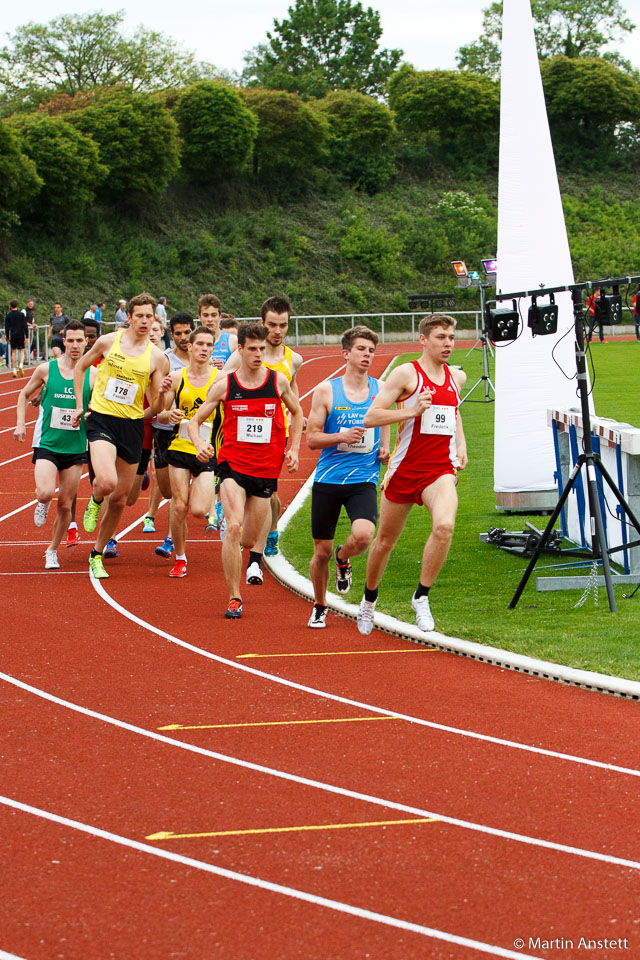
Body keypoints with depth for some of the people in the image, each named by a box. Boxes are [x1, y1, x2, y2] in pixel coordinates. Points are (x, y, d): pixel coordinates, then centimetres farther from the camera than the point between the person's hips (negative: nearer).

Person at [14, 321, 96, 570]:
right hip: (47, 444, -1)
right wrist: (21, 423, 3)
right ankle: (42, 504, 14)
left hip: (76, 447, 1)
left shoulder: (93, 375, -1)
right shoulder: (46, 369, -2)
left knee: (65, 505, 5)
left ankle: (52, 551, 25)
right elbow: (25, 394, 14)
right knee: (45, 492, -24)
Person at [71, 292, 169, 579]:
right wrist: (80, 404, 10)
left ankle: (97, 555, 27)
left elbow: (156, 407, 1)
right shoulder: (108, 342, -3)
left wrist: (163, 392, -21)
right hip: (101, 420, -2)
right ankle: (94, 501, 11)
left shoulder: (157, 357, -1)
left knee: (119, 500, 8)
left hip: (132, 426, 2)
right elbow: (80, 366, 15)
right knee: (107, 482, -27)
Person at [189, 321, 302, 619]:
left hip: (266, 470, 2)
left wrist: (294, 449, 8)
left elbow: (296, 413, 19)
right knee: (234, 527, -21)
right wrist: (200, 444, -16)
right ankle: (234, 599, -13)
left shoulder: (278, 381, 1)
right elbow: (195, 421, 4)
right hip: (232, 464, -2)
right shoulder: (223, 385, -3)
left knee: (249, 540, 7)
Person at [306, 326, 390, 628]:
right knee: (321, 552, 5)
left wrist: (385, 448, 5)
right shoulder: (326, 390, -2)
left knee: (364, 535, -25)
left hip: (364, 480, 1)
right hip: (328, 479, -1)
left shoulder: (380, 389, 6)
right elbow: (312, 438, 0)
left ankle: (343, 558, 12)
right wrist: (342, 436, -18)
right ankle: (319, 607, 30)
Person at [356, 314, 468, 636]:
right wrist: (412, 411, -23)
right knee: (385, 541, 12)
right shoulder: (406, 374, -8)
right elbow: (370, 417, -14)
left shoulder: (457, 377, 9)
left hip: (441, 470, 2)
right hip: (404, 470, -2)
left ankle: (421, 597, -11)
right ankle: (369, 600, 37)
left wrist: (460, 443, 17)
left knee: (444, 525, -27)